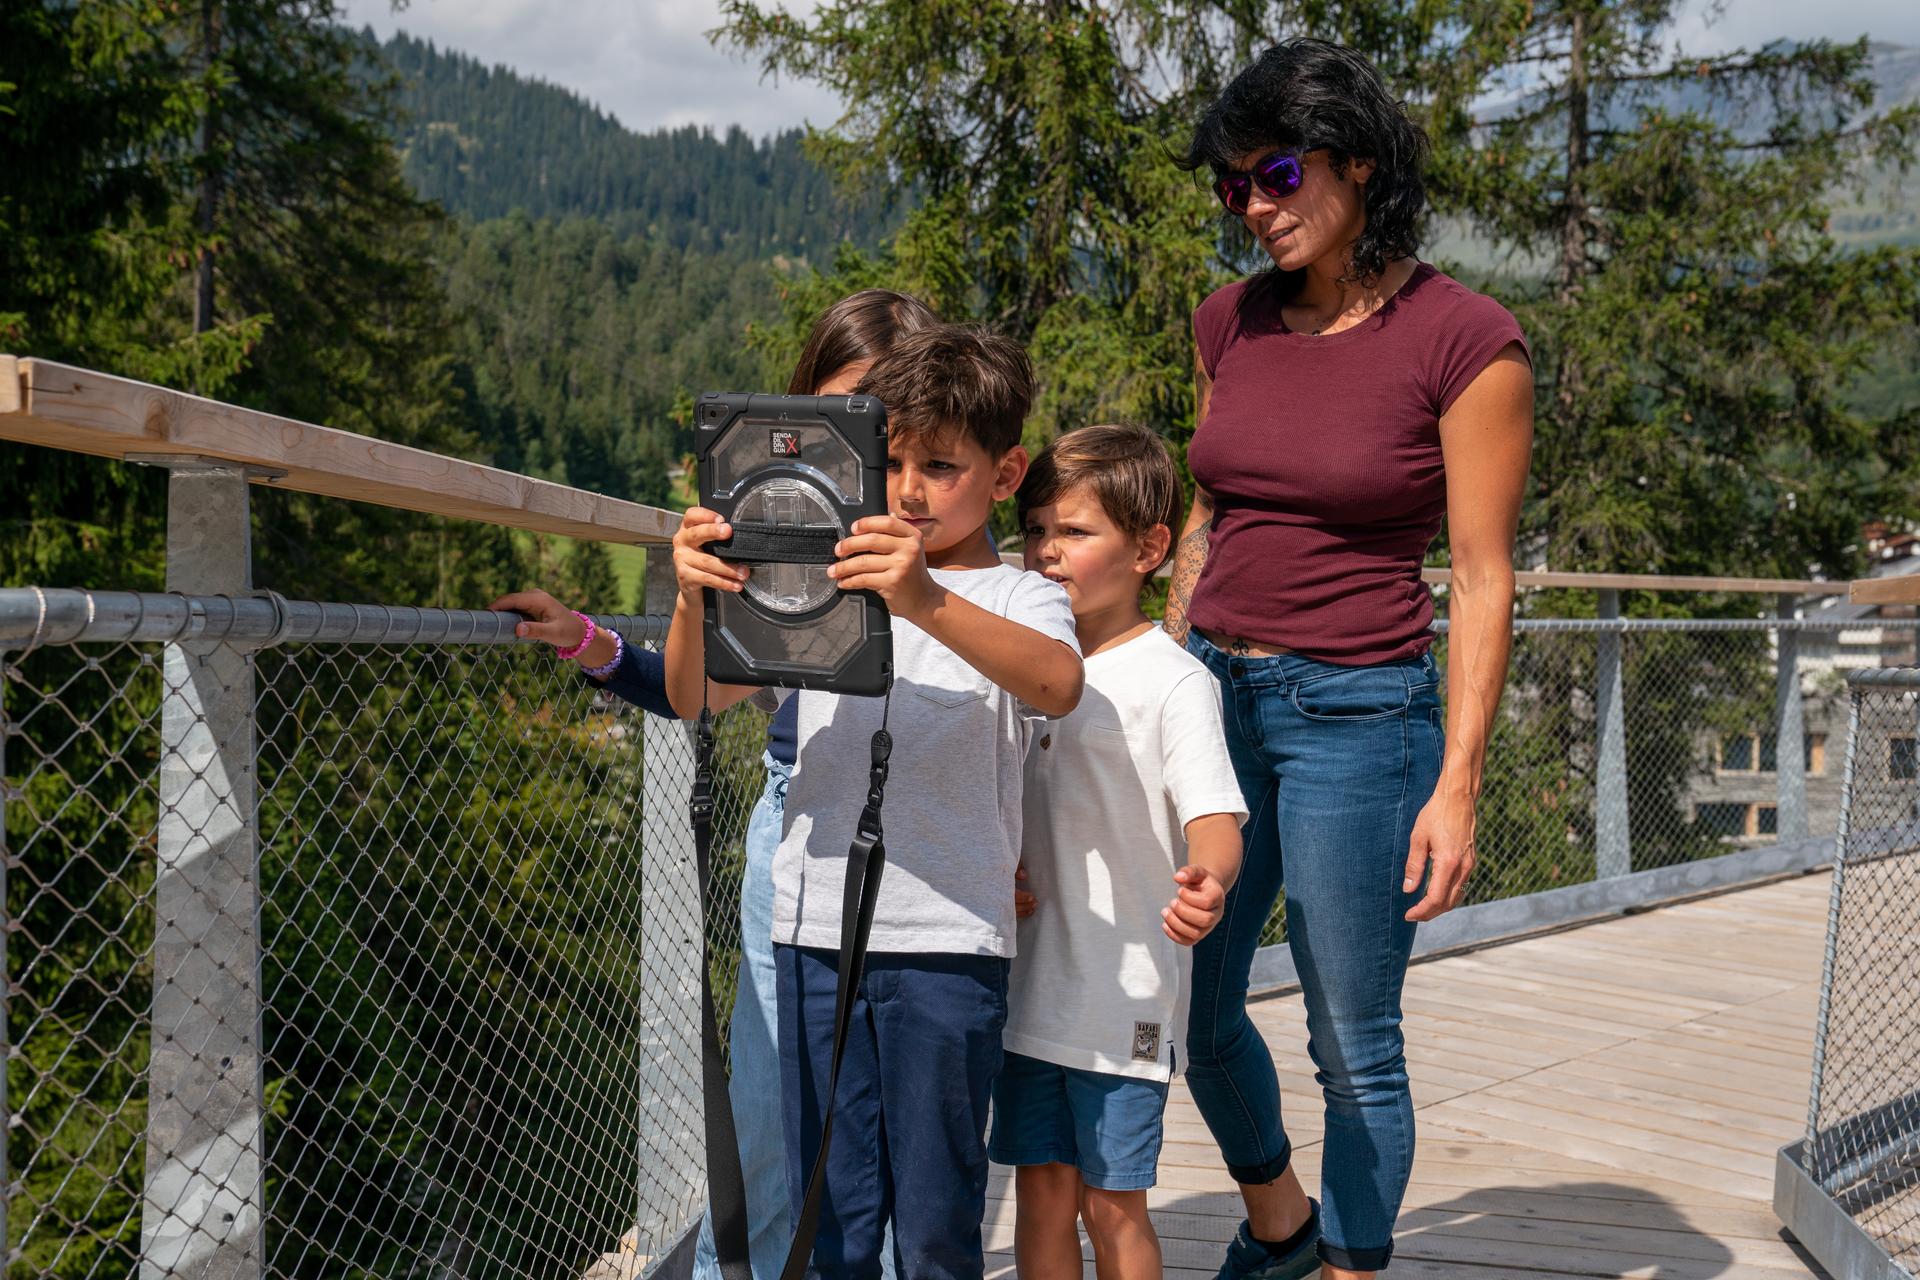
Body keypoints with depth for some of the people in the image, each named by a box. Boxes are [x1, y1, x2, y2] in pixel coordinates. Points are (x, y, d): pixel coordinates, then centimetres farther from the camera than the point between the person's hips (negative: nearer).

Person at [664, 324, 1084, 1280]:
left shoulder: (1017, 598, 0)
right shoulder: (825, 583, 10)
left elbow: (1058, 683, -23)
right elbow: (696, 696, 5)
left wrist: (926, 602, -39)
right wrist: (693, 602, -16)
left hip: (948, 940, -3)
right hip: (815, 927, 3)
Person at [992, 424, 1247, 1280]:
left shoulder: (1171, 680, -10)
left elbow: (1213, 816, -21)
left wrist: (1208, 880, -42)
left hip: (1125, 996, -5)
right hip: (1027, 980, 5)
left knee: (1112, 1202, 4)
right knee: (1041, 1190, 11)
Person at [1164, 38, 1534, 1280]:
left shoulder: (1468, 341, -10)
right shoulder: (1232, 324, 7)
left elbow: (1483, 581, -10)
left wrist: (1458, 783, -13)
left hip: (1358, 712, -6)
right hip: (1214, 693, 6)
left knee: (1354, 1044, 4)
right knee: (1195, 1007, 15)